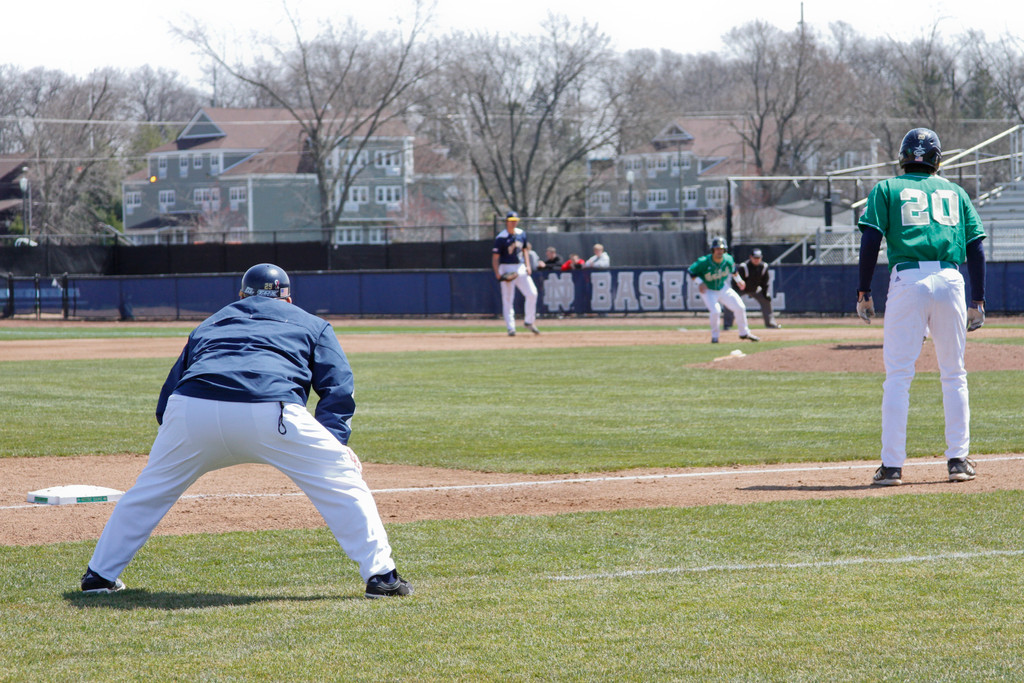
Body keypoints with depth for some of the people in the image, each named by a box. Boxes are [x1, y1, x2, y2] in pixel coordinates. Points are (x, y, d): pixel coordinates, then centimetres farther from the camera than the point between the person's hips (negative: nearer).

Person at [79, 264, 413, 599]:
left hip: (192, 409, 3)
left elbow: (171, 390, 32)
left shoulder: (210, 324, 38)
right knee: (343, 482, 10)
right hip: (271, 414, -3)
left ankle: (99, 574, 31)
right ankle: (380, 575, 3)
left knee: (151, 489, 25)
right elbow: (338, 386, 14)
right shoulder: (311, 324, 30)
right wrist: (335, 441, 10)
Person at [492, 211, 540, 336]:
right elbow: (495, 257, -11)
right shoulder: (501, 238, -10)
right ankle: (510, 328, -2)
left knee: (532, 293, -3)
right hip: (507, 269, -5)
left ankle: (529, 322, 13)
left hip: (521, 268, 5)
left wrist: (527, 265, 6)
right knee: (508, 299, -4)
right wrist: (497, 273, -22)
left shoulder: (521, 234, 8)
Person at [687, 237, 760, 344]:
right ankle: (714, 337, -4)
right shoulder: (704, 262, -27)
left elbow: (733, 269, 10)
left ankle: (744, 333, 22)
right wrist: (700, 282, -26)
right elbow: (690, 271, -16)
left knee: (740, 307, 1)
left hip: (722, 288, 5)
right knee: (716, 311, -26)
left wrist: (738, 279, 17)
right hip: (708, 290, -5)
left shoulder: (728, 259, -13)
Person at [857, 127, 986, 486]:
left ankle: (892, 464, -6)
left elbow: (871, 240, -1)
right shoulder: (955, 192, 19)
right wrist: (978, 301, 13)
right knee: (954, 375, 12)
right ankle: (958, 459, 9)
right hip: (951, 282, 2)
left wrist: (863, 292, 2)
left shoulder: (887, 189, 12)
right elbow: (976, 247, 12)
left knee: (898, 375, 0)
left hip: (908, 281, -2)